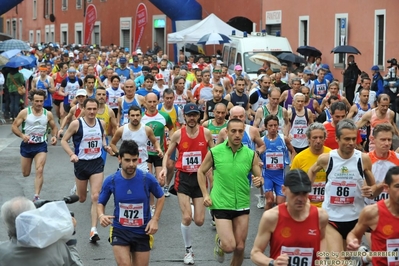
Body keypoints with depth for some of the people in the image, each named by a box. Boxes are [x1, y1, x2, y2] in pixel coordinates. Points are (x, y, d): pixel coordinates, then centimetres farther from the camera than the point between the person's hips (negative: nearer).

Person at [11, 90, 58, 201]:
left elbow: (54, 127, 12)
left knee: (39, 170, -17)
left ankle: (36, 196, -16)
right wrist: (22, 135, -24)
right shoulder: (25, 112, -9)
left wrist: (54, 136, -9)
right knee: (25, 174, 13)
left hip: (41, 146, 0)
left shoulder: (48, 114, -3)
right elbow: (14, 126, -6)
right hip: (27, 145, 0)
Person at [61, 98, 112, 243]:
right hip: (81, 163, -2)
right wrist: (71, 154, -21)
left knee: (96, 197, -12)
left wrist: (105, 146, 0)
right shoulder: (76, 124, -12)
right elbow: (64, 140, -6)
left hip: (97, 162, 2)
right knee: (82, 198, 13)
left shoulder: (101, 123, 1)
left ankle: (93, 230, -14)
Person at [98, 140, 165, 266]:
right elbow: (101, 203, 3)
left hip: (143, 232, 1)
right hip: (120, 231, -1)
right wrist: (101, 216, -19)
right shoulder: (111, 181, -12)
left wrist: (155, 219, -7)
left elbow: (161, 198, 4)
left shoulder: (148, 179, -14)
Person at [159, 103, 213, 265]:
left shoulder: (206, 133, -4)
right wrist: (164, 168, -12)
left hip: (200, 177, 1)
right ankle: (188, 250, 12)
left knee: (199, 221, 0)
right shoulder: (178, 134, -5)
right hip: (183, 177, -1)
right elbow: (168, 154, 7)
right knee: (186, 218, -10)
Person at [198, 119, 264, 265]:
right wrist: (205, 195, -3)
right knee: (229, 246, -10)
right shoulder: (214, 152, -8)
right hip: (220, 205, -3)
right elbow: (201, 172, 5)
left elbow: (259, 178, 3)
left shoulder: (251, 154, -4)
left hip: (242, 205, 3)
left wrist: (259, 181, -21)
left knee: (240, 247, 7)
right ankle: (219, 241, 26)